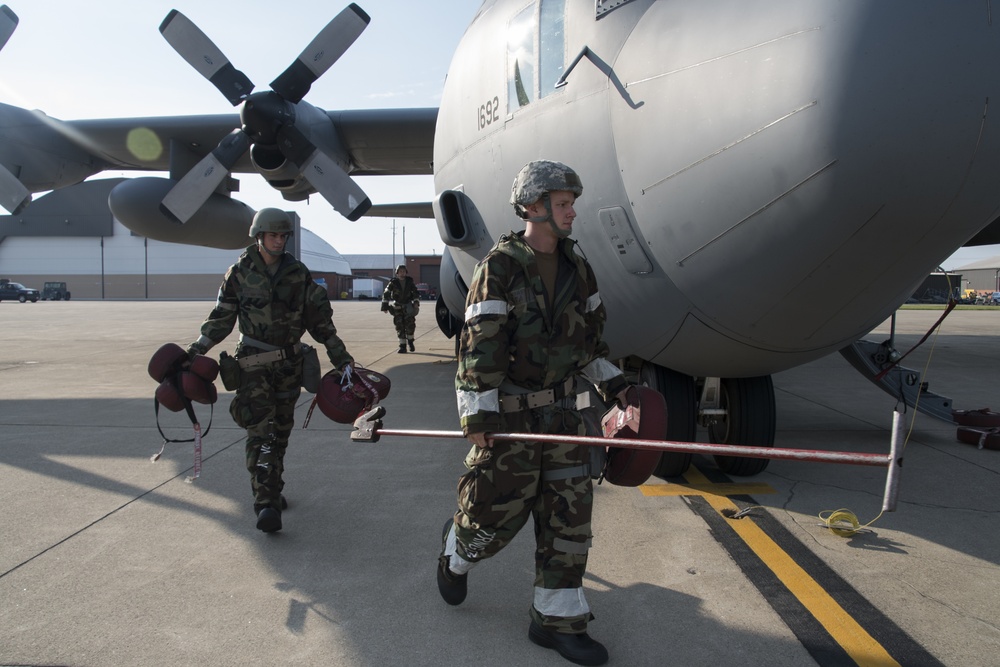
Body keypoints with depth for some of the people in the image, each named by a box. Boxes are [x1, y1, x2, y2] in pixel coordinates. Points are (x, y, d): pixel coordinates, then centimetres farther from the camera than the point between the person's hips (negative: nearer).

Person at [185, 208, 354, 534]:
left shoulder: (298, 273, 3)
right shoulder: (240, 272, 0)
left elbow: (320, 319, 5)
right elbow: (221, 317, 6)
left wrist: (341, 357, 2)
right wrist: (195, 350, -3)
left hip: (289, 361, 3)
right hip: (253, 361, -3)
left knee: (281, 429, 11)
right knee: (260, 430, -12)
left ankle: (274, 490, 26)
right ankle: (266, 503, -14)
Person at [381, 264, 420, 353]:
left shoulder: (410, 281, -2)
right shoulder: (393, 282, -8)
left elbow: (415, 292, 6)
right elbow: (386, 294, -6)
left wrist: (416, 302, -10)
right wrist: (385, 307, -9)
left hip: (408, 306, 1)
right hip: (397, 307, -1)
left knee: (410, 324, -8)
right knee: (399, 326, -3)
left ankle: (410, 341, 18)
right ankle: (402, 346, 2)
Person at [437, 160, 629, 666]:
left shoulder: (575, 267, 8)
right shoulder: (499, 268, -12)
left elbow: (590, 335, 18)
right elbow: (479, 345, -16)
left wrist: (614, 385, 14)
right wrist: (477, 415, -18)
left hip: (560, 407, 6)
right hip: (509, 411, -6)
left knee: (569, 513, 6)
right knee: (496, 509, 4)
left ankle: (556, 620, 21)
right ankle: (456, 550, 39)